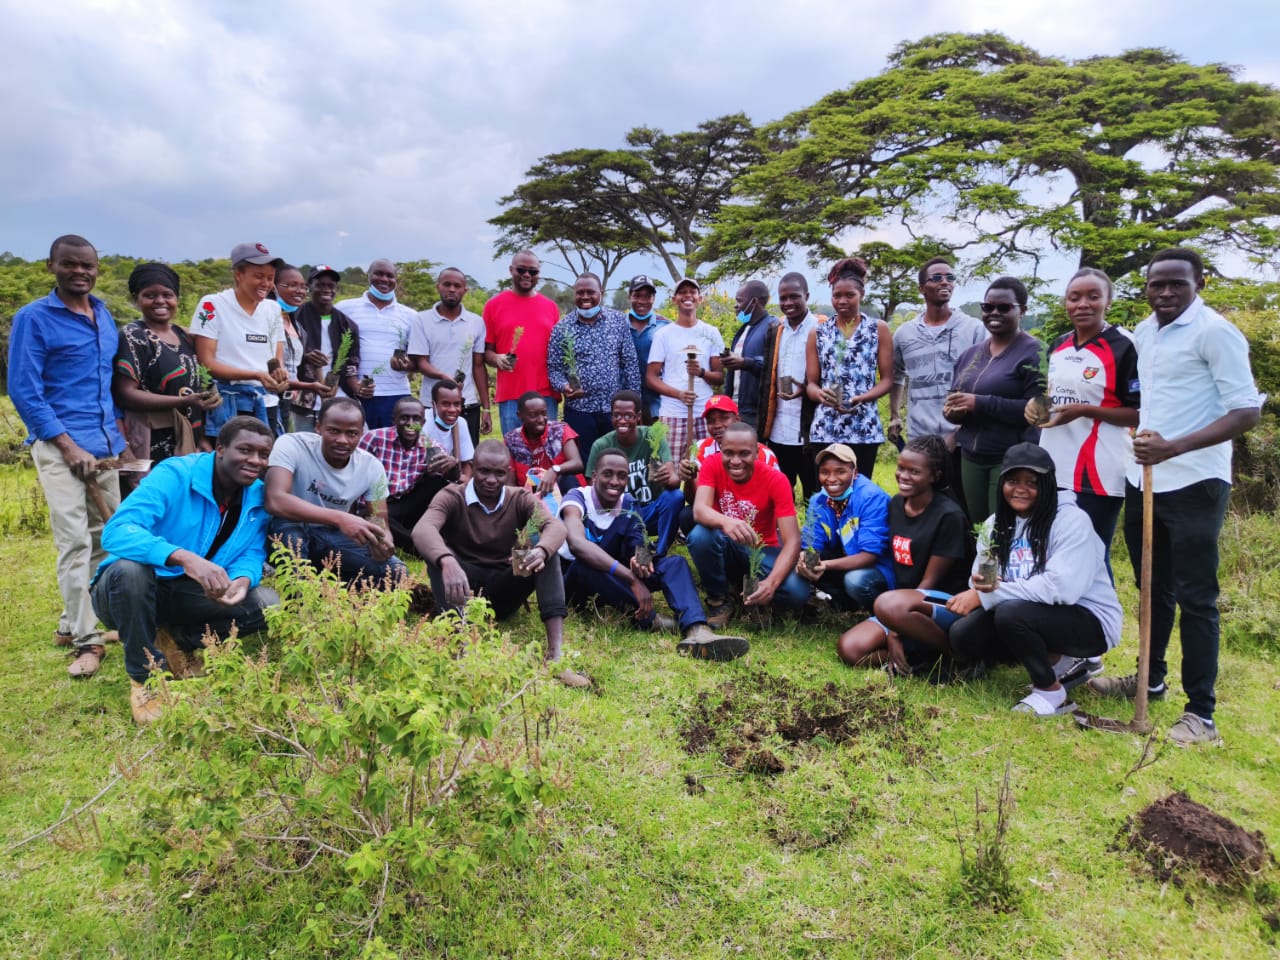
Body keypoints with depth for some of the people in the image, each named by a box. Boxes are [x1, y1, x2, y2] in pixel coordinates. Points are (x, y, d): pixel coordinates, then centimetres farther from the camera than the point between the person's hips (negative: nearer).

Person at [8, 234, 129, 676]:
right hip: (59, 444, -6)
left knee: (104, 537, 8)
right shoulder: (33, 318, -5)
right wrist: (68, 446, -15)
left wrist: (120, 433, 13)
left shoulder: (104, 315, 13)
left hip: (105, 442, 6)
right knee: (75, 540, -10)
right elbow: (24, 391, -9)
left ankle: (72, 623, 21)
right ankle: (86, 640, -3)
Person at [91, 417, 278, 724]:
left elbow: (252, 552, -4)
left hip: (187, 595, 4)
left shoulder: (258, 496, -5)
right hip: (131, 591, -4)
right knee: (130, 569, -39)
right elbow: (116, 532, -34)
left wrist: (243, 579, -30)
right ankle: (145, 675, -17)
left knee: (269, 604, -16)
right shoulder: (174, 475, -22)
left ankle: (177, 640, 4)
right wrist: (184, 557, -50)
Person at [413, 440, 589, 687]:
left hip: (504, 593, 2)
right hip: (464, 590, -1)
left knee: (548, 550, -22)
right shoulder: (452, 497, -7)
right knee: (436, 553, -28)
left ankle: (556, 654, -34)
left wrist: (540, 551, -46)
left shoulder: (521, 499, -1)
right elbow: (422, 530, -30)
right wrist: (447, 561, -52)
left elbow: (556, 527, -22)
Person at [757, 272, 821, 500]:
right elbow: (767, 378, 14)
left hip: (810, 430, -5)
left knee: (815, 495, 5)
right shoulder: (775, 331, 13)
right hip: (778, 431, 5)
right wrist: (763, 421, 6)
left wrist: (807, 388, -22)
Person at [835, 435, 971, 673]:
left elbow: (929, 581, -13)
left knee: (889, 604, -38)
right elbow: (897, 568, 5)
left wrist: (894, 632, -15)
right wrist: (890, 632, -3)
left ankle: (956, 652, -13)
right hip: (906, 603, 6)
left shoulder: (949, 516, -14)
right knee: (850, 648, -17)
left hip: (948, 606, -6)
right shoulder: (895, 505, 7)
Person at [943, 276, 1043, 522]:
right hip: (970, 458, 6)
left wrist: (980, 403, -21)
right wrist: (952, 410, -6)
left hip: (1013, 460, -6)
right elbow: (954, 399, 19)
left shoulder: (1034, 353, -7)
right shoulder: (970, 354, 14)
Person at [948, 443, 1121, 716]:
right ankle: (1060, 662, 6)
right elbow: (982, 581, 0)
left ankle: (1051, 690, -6)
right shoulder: (996, 525, 4)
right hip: (1034, 616, 7)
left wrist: (987, 595, -30)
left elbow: (1062, 587, -30)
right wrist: (981, 585, -26)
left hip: (1089, 621, -7)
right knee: (963, 635, -13)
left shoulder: (1071, 521, -17)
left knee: (1011, 612, -32)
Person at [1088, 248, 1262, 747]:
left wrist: (1175, 448, -27)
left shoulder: (1215, 332, -13)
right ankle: (1151, 677, 36)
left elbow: (1247, 411, -18)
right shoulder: (1143, 332, 11)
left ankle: (1201, 711, 9)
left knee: (1195, 597, -1)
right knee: (1153, 588, 19)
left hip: (1193, 484, -7)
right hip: (1143, 481, 8)